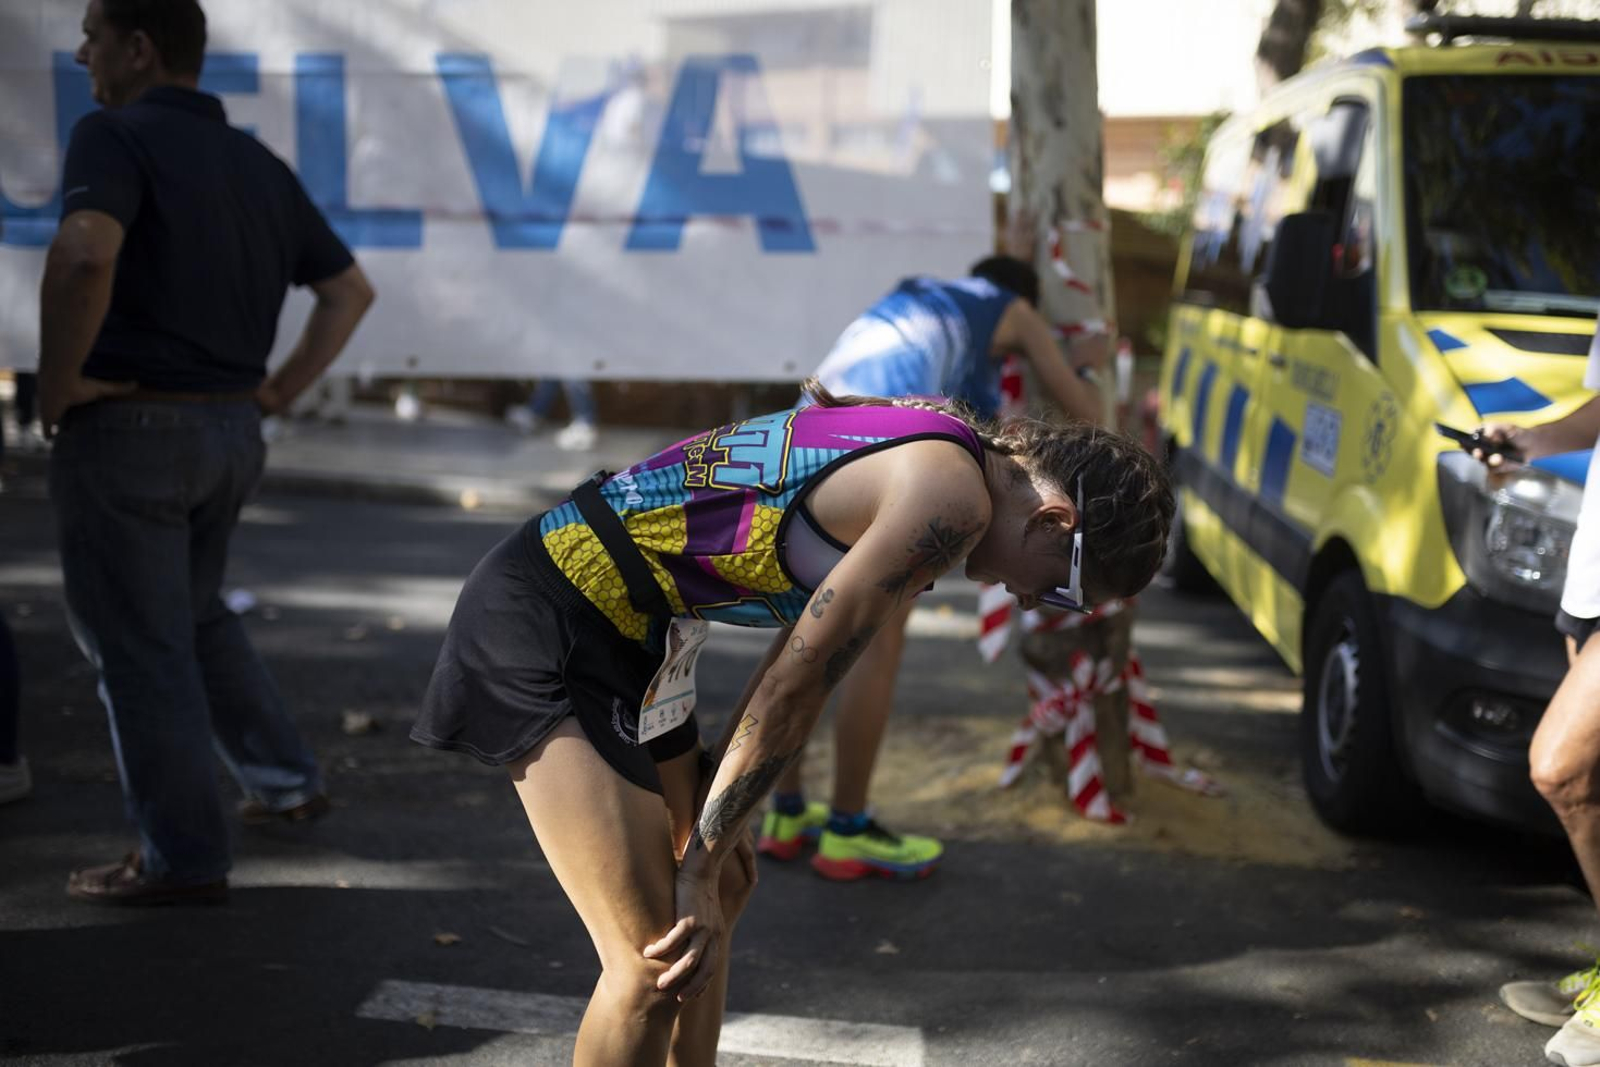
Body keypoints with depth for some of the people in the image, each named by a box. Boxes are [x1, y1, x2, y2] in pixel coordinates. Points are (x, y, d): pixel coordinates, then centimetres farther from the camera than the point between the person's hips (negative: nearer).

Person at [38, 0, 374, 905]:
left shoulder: (114, 137, -12)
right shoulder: (260, 164, 10)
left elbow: (85, 255, -32)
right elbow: (351, 290, 15)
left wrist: (58, 383, -19)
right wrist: (278, 393, 13)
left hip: (127, 431, -7)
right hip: (230, 433, 7)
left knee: (138, 647, 4)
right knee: (195, 617, 27)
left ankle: (184, 859, 11)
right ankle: (287, 780, 30)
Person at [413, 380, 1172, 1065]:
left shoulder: (930, 446, 12)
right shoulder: (954, 496, -18)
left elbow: (797, 659, 17)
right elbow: (794, 688, -18)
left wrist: (721, 807, 16)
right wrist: (699, 863, -11)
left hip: (619, 628, 11)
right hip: (549, 631, -11)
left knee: (723, 888, 19)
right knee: (655, 964, -13)